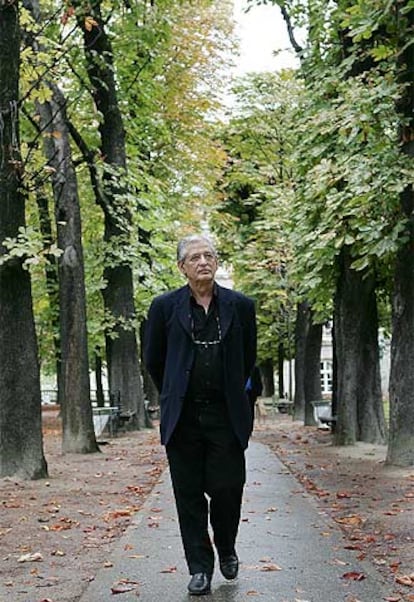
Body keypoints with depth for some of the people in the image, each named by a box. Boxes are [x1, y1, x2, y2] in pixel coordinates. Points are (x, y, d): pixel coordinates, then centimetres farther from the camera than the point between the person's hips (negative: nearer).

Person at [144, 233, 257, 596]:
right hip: (183, 417, 0)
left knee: (227, 488, 0)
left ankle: (226, 549, 28)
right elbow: (153, 359, 11)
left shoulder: (240, 306, 3)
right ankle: (200, 567, 17)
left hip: (226, 416, 0)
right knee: (189, 495, 4)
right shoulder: (165, 306, 1)